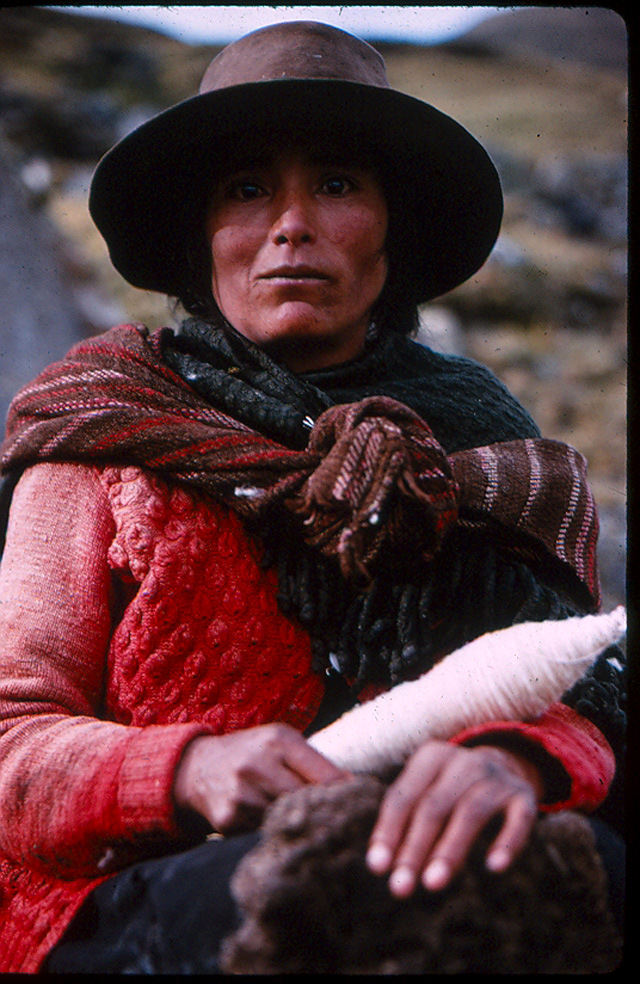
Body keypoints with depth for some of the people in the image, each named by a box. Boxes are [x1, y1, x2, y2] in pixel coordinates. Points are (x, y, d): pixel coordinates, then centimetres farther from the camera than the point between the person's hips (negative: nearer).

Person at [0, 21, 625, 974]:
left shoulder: (485, 450, 15)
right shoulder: (108, 438, 10)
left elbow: (584, 706, 0)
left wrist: (514, 759, -26)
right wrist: (189, 769, -21)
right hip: (144, 906, -1)